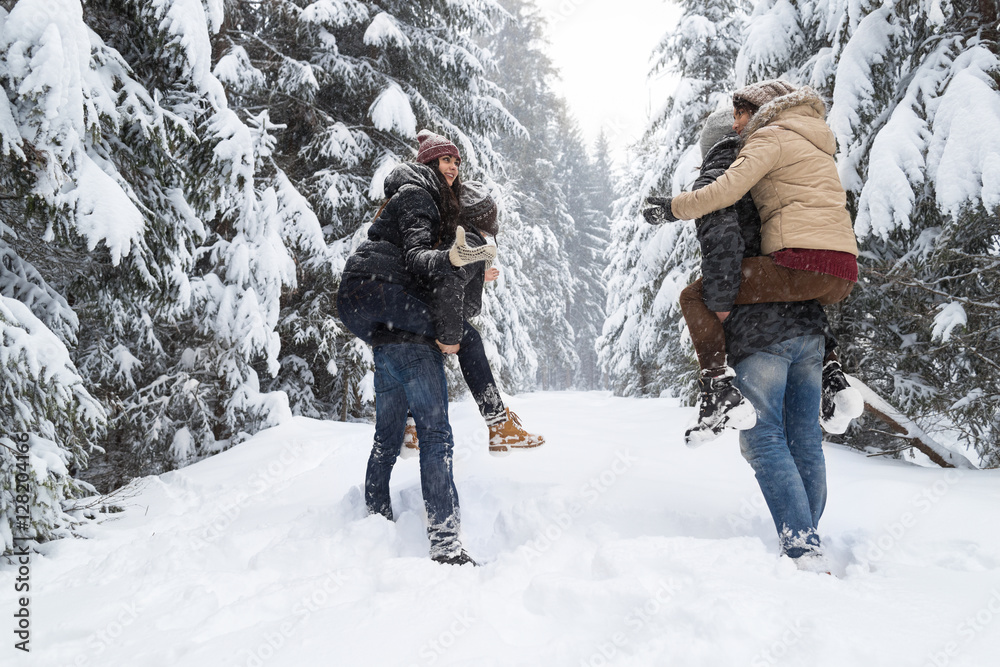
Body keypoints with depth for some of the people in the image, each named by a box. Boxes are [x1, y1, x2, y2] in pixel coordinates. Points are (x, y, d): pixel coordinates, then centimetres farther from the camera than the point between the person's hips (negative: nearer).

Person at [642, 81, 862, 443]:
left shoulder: (771, 137, 3)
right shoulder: (814, 145, 31)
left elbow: (727, 190, -12)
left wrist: (673, 207, 0)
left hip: (805, 262, -9)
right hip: (842, 276, 9)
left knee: (696, 296, -1)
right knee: (804, 300, 43)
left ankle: (721, 390, -17)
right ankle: (832, 375, 23)